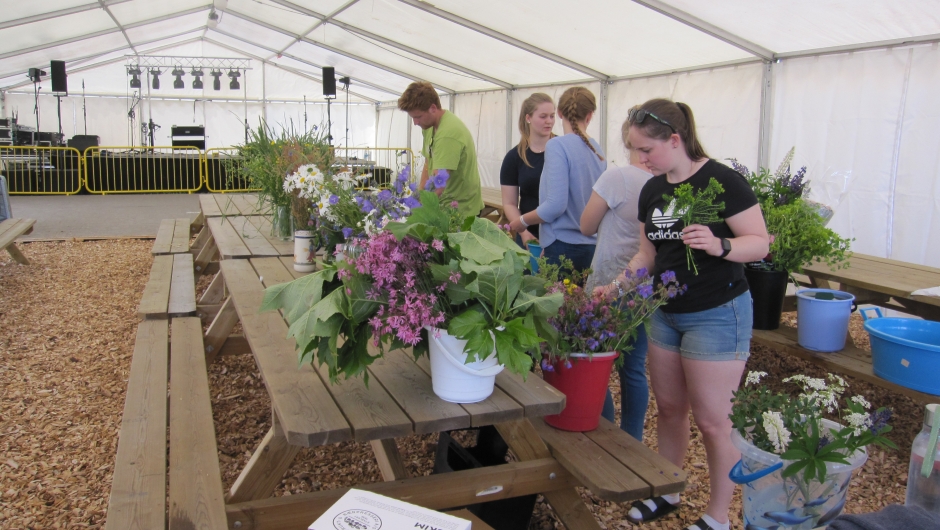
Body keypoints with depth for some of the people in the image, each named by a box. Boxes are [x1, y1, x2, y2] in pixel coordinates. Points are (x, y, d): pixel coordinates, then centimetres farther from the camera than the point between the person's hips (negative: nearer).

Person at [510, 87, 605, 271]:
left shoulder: (557, 146, -11)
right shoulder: (596, 149, 8)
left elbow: (555, 205, -18)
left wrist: (522, 221, -2)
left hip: (564, 247, -7)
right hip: (591, 246, 7)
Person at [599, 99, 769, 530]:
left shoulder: (722, 182, -16)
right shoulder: (652, 190, 5)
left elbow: (760, 243, -15)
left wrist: (719, 246, -34)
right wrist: (615, 287, 0)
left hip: (716, 313, -7)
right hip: (665, 313, 7)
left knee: (712, 420, 2)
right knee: (668, 407, 17)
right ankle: (668, 492, 35)